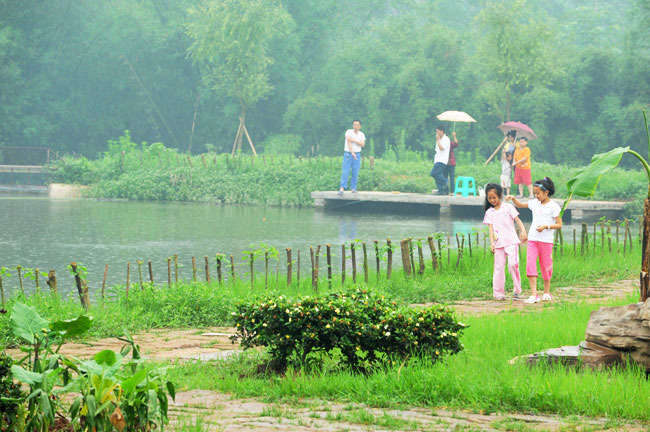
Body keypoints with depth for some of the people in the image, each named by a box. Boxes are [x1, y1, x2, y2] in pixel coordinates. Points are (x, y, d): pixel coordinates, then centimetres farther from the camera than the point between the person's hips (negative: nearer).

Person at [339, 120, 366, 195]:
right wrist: (352, 153, -31)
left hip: (357, 155, 3)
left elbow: (362, 144, -9)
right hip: (348, 154, -3)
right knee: (345, 172, -11)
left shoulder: (362, 134, 5)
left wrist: (354, 140, -20)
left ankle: (353, 188, 8)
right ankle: (341, 189, -17)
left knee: (355, 173, 1)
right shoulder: (349, 132, -8)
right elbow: (349, 142, -20)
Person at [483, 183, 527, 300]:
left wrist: (523, 231, -19)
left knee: (513, 264, -16)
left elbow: (517, 220, -2)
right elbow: (490, 228, 2)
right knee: (499, 267, 1)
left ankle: (517, 289, -2)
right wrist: (492, 242, -11)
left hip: (511, 241, -3)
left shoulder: (508, 207, 4)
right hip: (498, 243, 3)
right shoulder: (489, 212, 10)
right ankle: (498, 293, 6)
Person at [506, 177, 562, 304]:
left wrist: (546, 226, -20)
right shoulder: (534, 203, 10)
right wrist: (513, 198, 8)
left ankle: (547, 292, 25)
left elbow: (559, 225, -7)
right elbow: (520, 205, 26)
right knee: (530, 264, -9)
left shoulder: (553, 206, -6)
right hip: (532, 239, 4)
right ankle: (533, 294, -12)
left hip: (546, 240, -4)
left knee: (545, 265, 7)